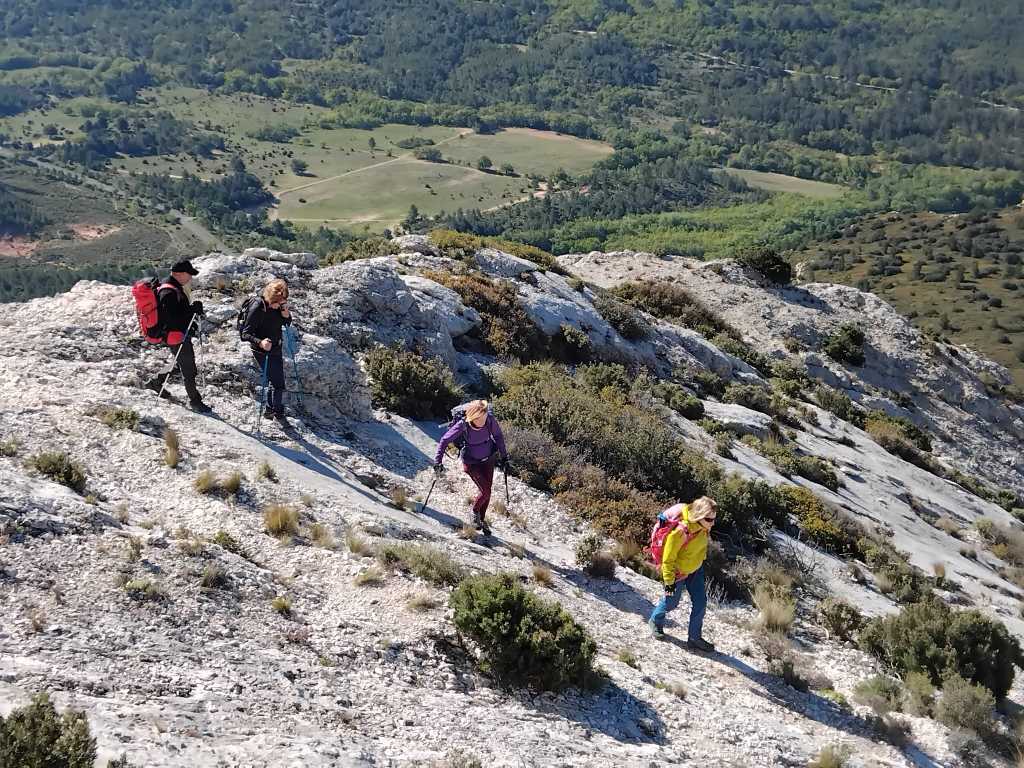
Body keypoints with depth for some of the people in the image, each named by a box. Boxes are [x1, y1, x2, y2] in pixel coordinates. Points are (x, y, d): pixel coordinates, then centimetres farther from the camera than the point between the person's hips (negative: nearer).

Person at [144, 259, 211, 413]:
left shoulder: (177, 288, 10)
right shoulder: (168, 292, -23)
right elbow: (171, 317, -29)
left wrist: (194, 311, 7)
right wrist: (192, 310, -30)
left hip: (182, 334, 11)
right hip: (176, 335, -11)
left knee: (181, 363, 25)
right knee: (188, 369, -1)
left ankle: (156, 382, 39)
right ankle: (194, 401, 9)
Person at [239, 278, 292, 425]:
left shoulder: (279, 305, -7)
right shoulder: (257, 308, -26)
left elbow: (287, 323, 9)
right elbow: (246, 333, -24)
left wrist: (286, 314, -14)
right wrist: (260, 342, -41)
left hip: (276, 348, 7)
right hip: (262, 351, -7)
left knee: (277, 380, 20)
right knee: (277, 382, -5)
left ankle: (270, 410, 38)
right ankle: (279, 413, 14)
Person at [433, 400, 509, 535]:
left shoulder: (490, 420, -21)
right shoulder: (462, 425, -28)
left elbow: (498, 436, -1)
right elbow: (445, 441, -16)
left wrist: (504, 456, 5)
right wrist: (438, 462, -20)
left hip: (488, 459, 3)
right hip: (471, 463, -3)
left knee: (487, 491, 8)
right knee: (485, 492, -12)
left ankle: (481, 519, 31)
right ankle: (475, 512, 18)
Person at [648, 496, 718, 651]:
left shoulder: (703, 526, -16)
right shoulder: (680, 531, -38)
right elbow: (668, 559, -28)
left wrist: (701, 560, 20)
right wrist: (669, 582, -21)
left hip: (695, 569, 6)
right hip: (678, 572, -6)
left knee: (700, 602, 5)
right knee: (671, 603, 13)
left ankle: (695, 638, 20)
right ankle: (656, 621, 44)